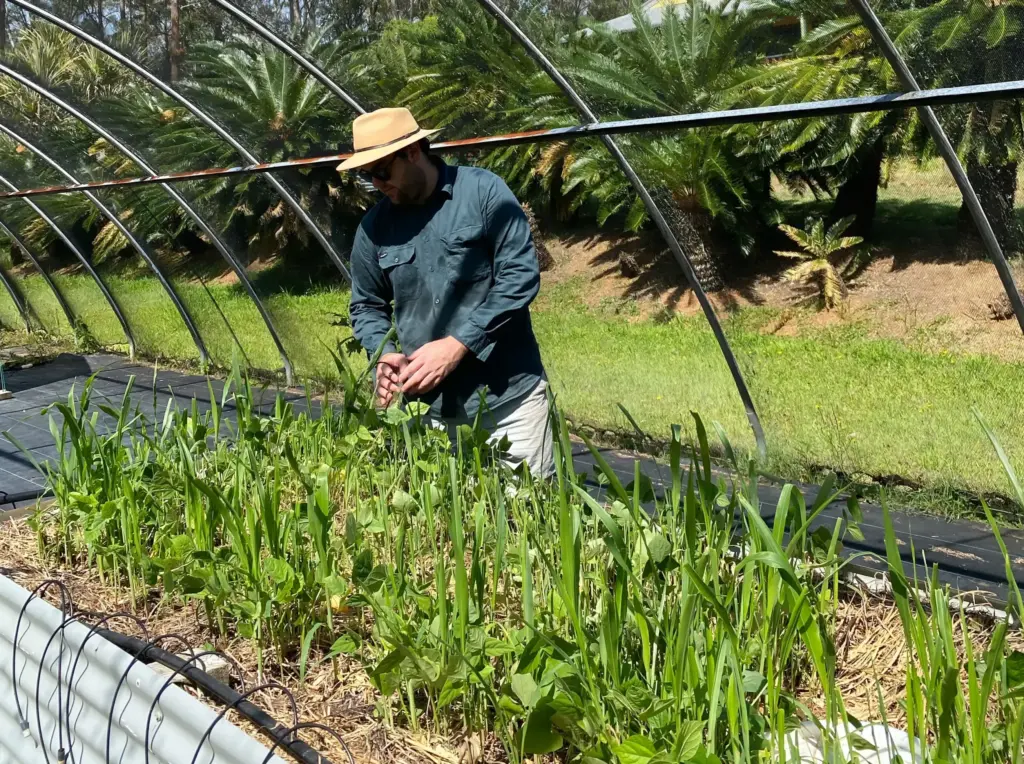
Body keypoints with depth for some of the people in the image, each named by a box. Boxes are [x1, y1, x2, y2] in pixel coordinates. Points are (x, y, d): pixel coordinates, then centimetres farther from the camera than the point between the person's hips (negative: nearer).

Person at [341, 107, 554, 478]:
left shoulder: (483, 191, -7)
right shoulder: (375, 227, 5)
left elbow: (520, 276, -11)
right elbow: (367, 306, 15)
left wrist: (457, 345, -16)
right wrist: (385, 355, -7)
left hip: (507, 394, -3)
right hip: (428, 404, 3)